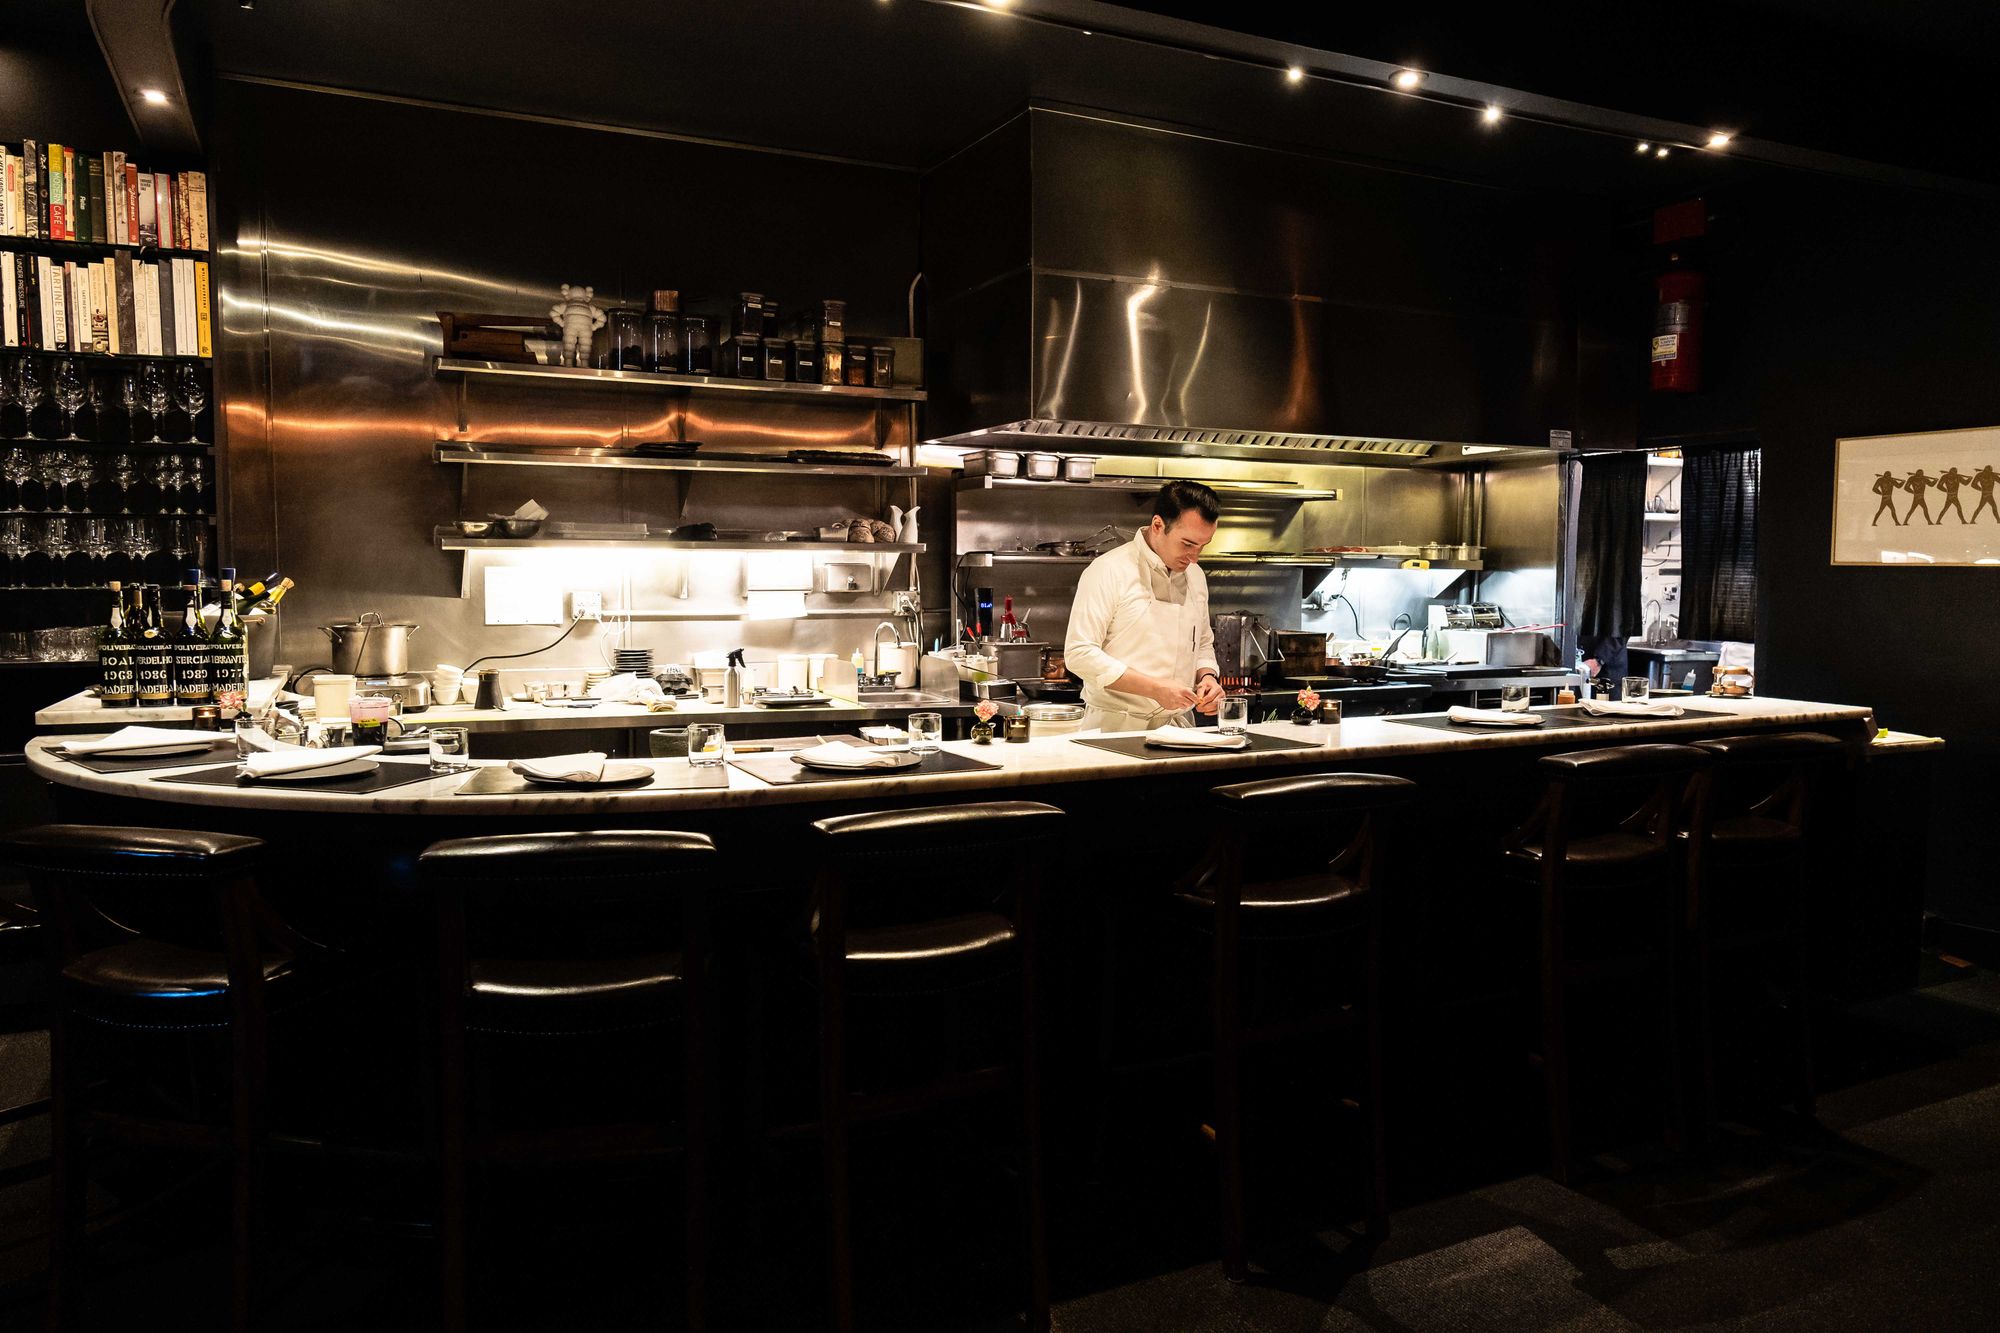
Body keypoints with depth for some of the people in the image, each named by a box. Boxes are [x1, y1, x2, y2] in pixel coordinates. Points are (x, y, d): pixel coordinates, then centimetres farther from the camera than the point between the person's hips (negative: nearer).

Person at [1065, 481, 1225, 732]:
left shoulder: (1195, 576, 13)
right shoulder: (1109, 570, -9)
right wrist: (1155, 688, -18)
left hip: (1178, 725, 5)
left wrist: (1207, 677, 3)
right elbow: (1079, 653, -14)